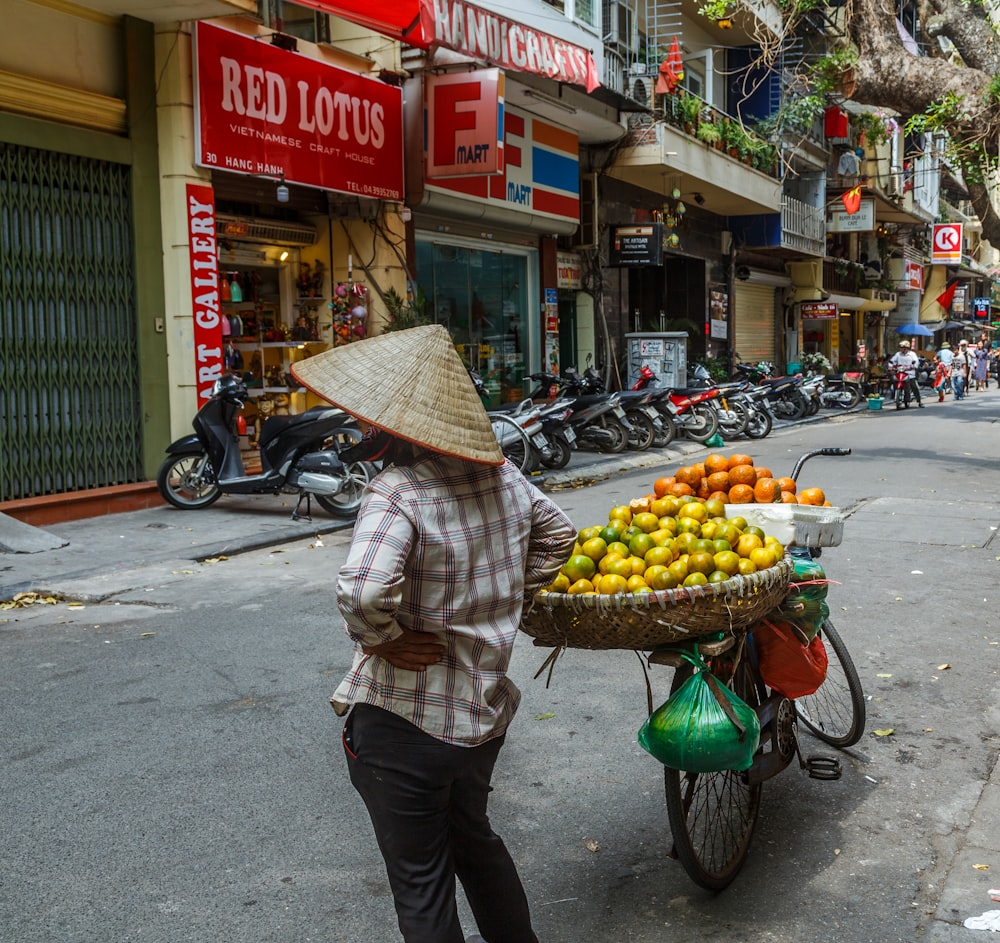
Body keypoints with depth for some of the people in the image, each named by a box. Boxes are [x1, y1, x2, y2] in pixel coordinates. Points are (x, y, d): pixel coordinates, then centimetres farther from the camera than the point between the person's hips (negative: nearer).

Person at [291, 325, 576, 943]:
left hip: (405, 724, -7)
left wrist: (381, 639, -20)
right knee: (473, 835, 31)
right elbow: (557, 533, 16)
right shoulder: (501, 474, -1)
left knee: (421, 884, 10)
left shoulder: (398, 494, -24)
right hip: (487, 707, 8)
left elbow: (362, 592, -40)